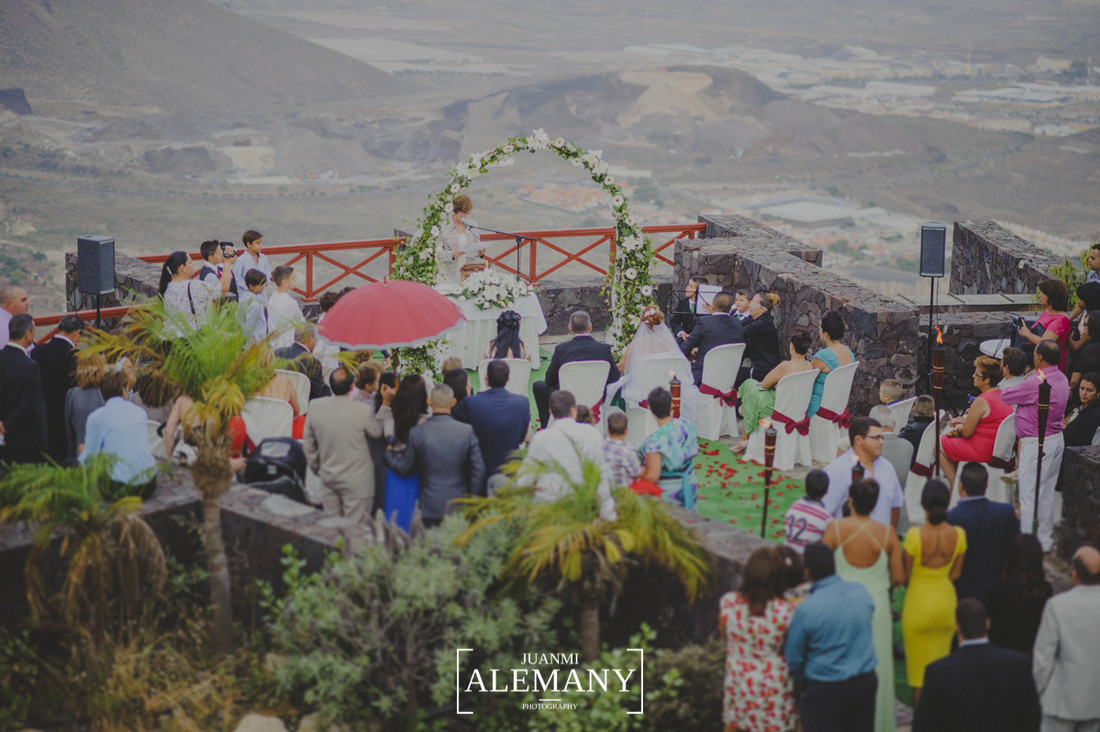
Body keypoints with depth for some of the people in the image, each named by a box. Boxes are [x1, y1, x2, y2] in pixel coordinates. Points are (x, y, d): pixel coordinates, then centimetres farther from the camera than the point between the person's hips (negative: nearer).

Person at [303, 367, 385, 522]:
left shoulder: (316, 407, -5)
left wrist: (316, 467, 22)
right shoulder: (363, 411, -21)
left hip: (328, 478, 5)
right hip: (357, 480, -5)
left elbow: (308, 444, 6)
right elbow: (377, 433, -1)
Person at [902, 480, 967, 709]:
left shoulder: (915, 535, -23)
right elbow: (955, 574, 0)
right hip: (946, 601, 4)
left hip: (918, 602, -4)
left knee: (918, 666, 11)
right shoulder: (958, 534, -12)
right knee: (941, 664, 18)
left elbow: (905, 575, -14)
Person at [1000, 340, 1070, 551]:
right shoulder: (1062, 378, 6)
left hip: (1036, 445, -9)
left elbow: (1005, 396, -12)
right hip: (1056, 440, 9)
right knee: (1047, 493, 17)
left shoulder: (1035, 383, -24)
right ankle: (1046, 540, 26)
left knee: (1028, 495, -1)